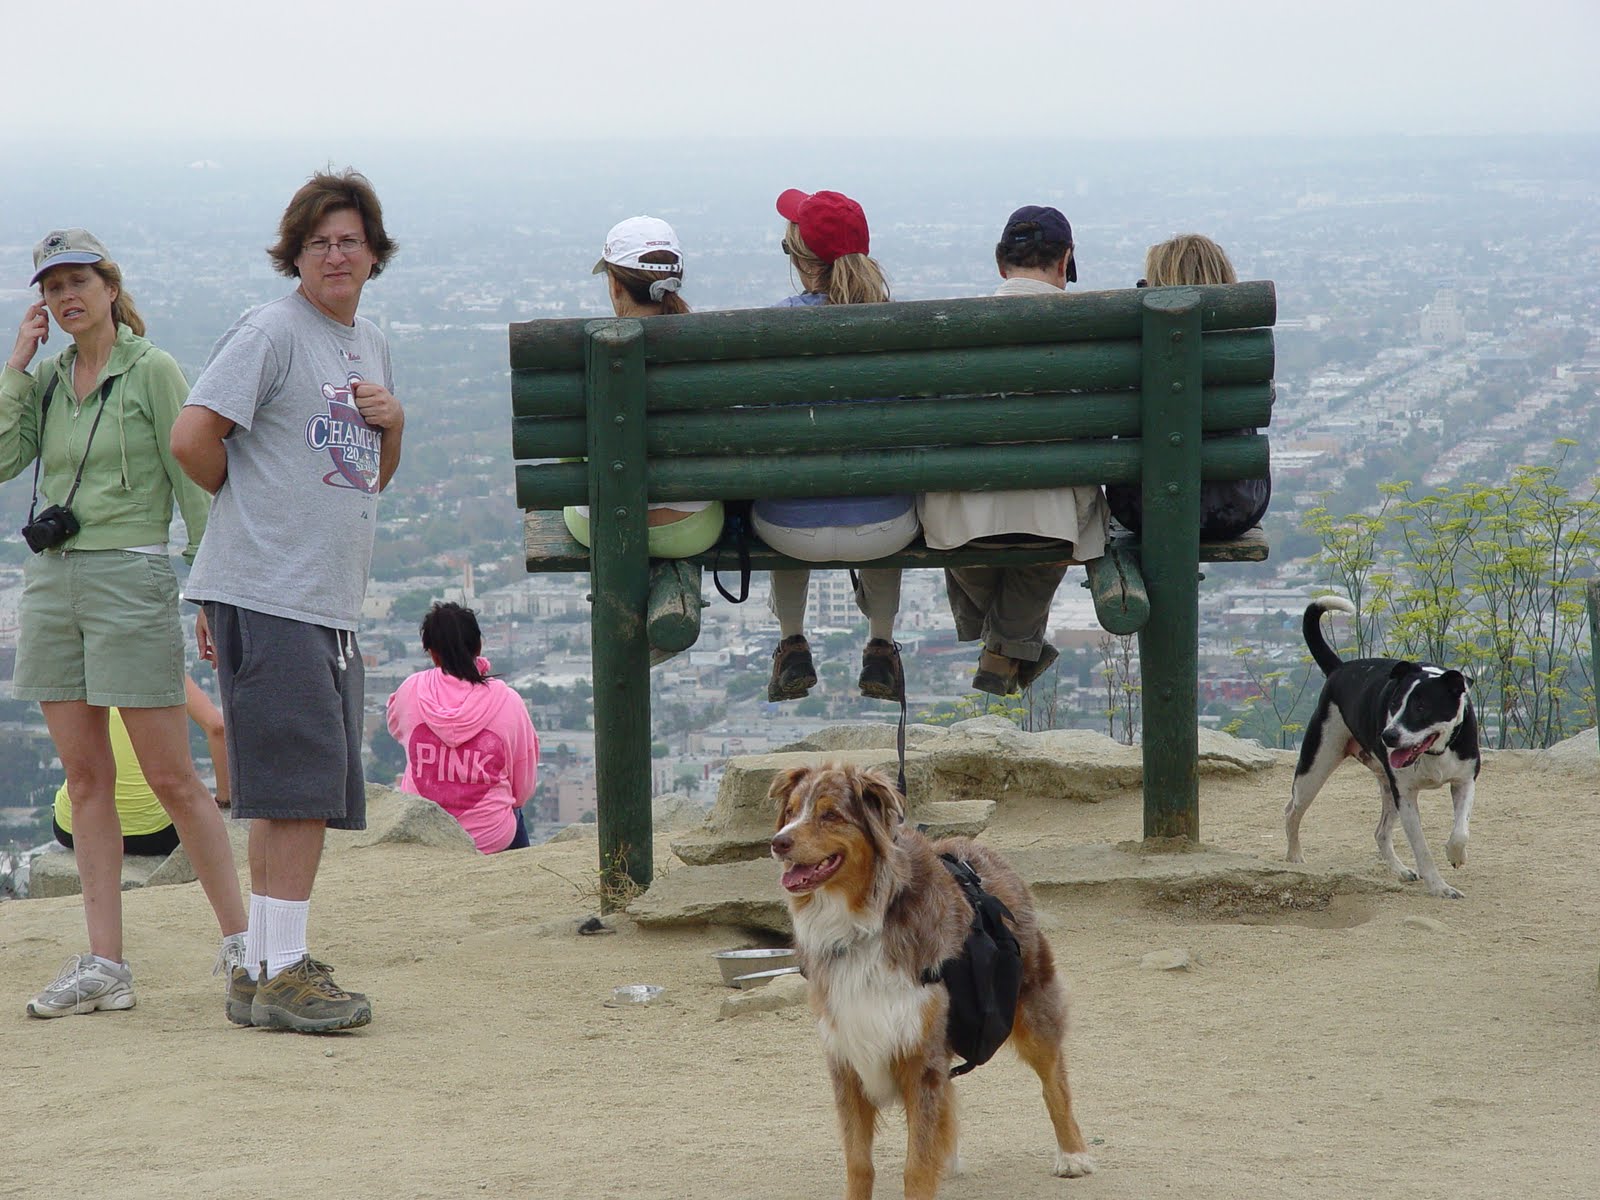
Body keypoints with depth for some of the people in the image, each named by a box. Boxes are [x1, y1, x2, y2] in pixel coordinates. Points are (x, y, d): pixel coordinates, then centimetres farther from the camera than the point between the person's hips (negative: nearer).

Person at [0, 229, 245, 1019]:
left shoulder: (151, 371, -4)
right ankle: (104, 965, 7)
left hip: (130, 581, -6)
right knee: (85, 778, 5)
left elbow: (193, 482, -6)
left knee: (171, 779, -4)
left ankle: (242, 943, 6)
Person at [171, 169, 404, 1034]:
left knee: (314, 791, 9)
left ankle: (260, 974, 15)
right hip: (267, 594, -8)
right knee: (301, 782, -12)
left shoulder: (370, 345, 19)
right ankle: (280, 971, -9)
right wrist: (251, 500, 2)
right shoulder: (270, 332, -7)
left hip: (331, 602, 9)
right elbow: (193, 438, -14)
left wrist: (392, 424, 7)